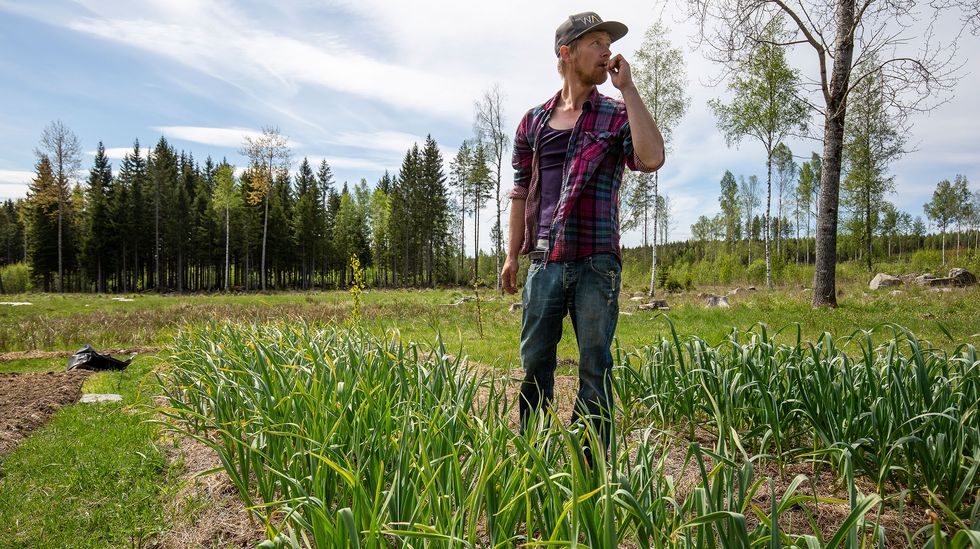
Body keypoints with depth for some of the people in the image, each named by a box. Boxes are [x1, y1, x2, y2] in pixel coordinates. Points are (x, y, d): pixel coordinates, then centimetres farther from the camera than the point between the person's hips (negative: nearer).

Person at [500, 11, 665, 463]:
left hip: (597, 262, -2)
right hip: (545, 261, 2)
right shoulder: (534, 121, 13)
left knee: (595, 368, 3)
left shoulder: (617, 115, 6)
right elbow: (521, 191, 14)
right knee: (534, 362, 6)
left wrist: (627, 88, -8)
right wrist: (512, 255, 9)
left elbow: (652, 158, -14)